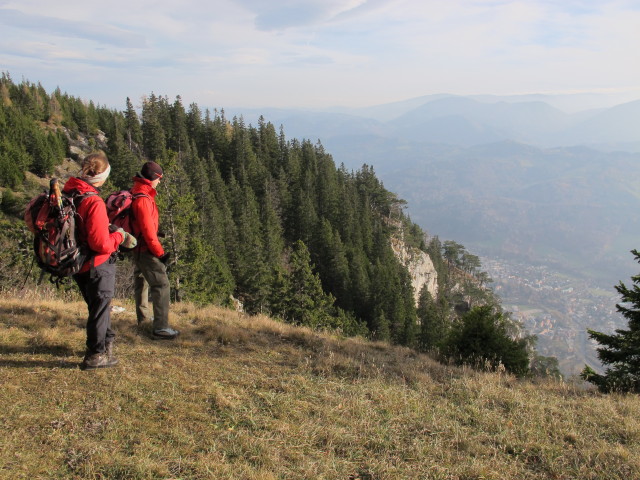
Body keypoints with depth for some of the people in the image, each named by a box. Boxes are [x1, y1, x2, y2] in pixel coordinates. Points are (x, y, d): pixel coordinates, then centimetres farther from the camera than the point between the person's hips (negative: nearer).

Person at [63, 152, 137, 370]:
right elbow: (101, 244, -27)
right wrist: (120, 236, -9)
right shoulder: (94, 202, -27)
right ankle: (96, 355, 19)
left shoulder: (67, 192, -2)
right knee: (100, 306, 9)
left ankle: (106, 340, 43)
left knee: (98, 304, 25)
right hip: (97, 265, -8)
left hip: (77, 262, 8)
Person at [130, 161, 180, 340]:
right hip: (145, 248, -11)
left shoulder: (136, 192, 8)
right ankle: (160, 327, -9)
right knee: (161, 284, -10)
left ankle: (144, 316, 41)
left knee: (141, 280, 23)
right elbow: (147, 228, -25)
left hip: (137, 246, 11)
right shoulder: (143, 198, -23)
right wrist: (159, 252, -19)